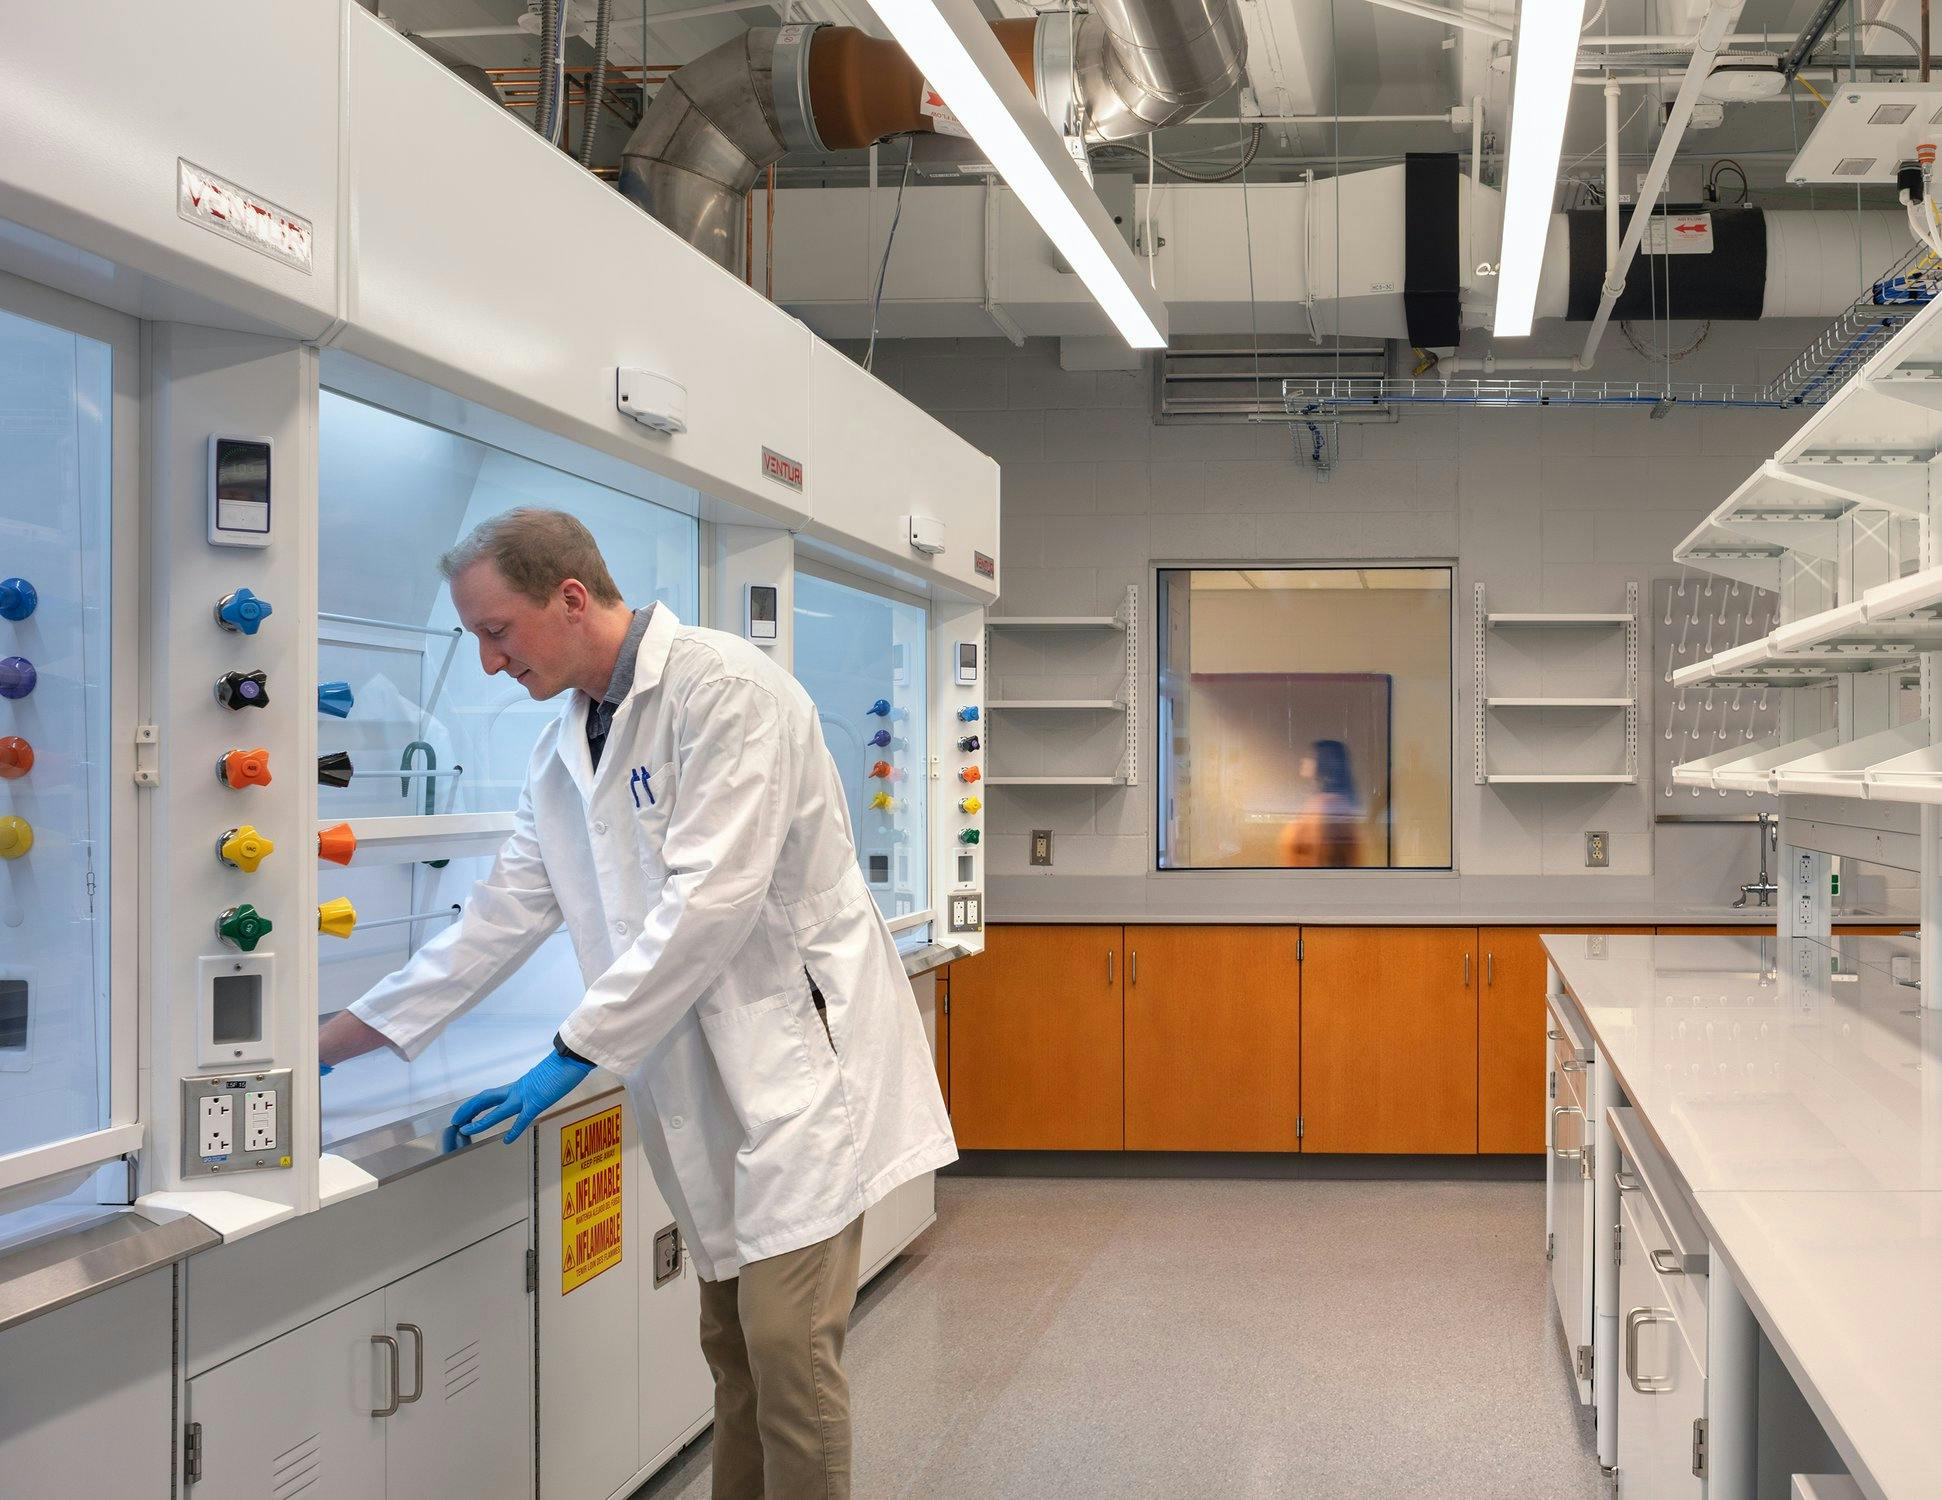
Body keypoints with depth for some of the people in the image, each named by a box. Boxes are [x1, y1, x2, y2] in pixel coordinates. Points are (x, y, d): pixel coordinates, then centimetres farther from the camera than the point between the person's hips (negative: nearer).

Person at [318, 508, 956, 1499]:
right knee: (732, 1345, 11)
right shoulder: (563, 754, 12)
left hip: (794, 1047, -8)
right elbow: (499, 920, 15)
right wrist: (333, 1042, 12)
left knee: (787, 1343, -10)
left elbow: (713, 897, -21)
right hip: (701, 1081, 8)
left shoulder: (722, 688, -14)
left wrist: (575, 1053, -17)